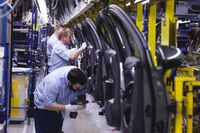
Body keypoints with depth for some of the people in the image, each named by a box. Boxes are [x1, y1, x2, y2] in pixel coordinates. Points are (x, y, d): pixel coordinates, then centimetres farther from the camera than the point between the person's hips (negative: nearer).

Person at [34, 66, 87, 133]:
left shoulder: (77, 76, -24)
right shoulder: (54, 82, -40)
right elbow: (48, 105, -35)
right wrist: (68, 108, -41)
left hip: (59, 103, 6)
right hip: (44, 103, -6)